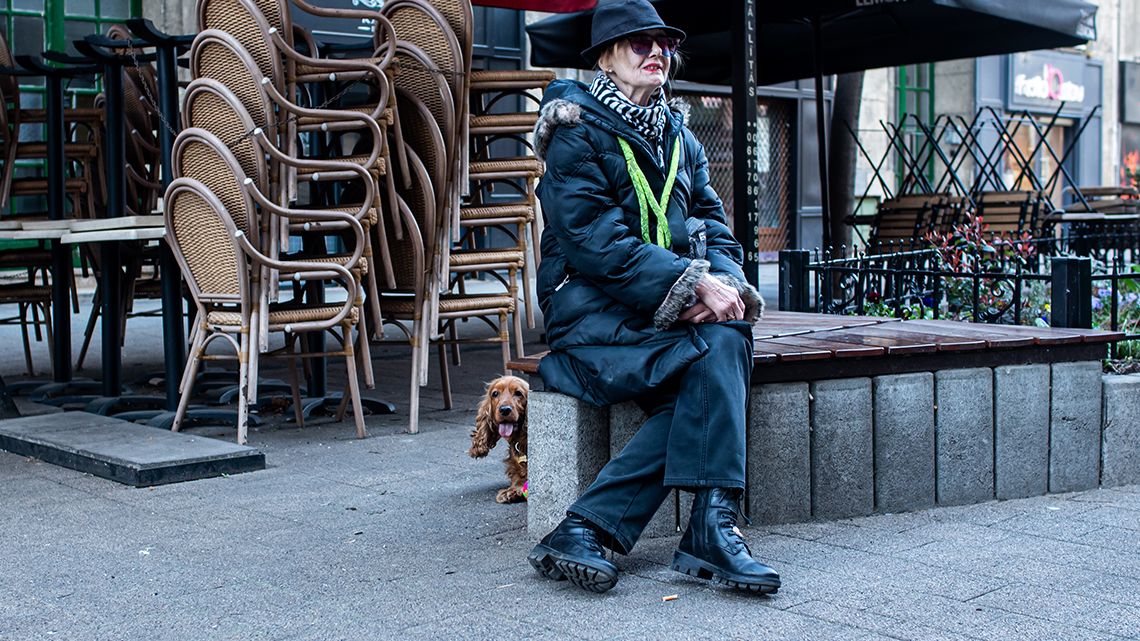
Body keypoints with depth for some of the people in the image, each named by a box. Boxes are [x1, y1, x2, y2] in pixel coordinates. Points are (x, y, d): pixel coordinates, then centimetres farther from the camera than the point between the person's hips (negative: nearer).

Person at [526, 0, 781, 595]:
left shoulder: (678, 135, 19)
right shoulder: (576, 133, -3)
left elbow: (712, 221, 12)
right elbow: (597, 241, -15)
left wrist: (721, 280, -13)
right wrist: (693, 283, -24)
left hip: (671, 307, 6)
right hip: (592, 307, -6)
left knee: (715, 358, -28)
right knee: (718, 351, -30)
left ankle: (584, 530, -30)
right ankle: (710, 529, -30)